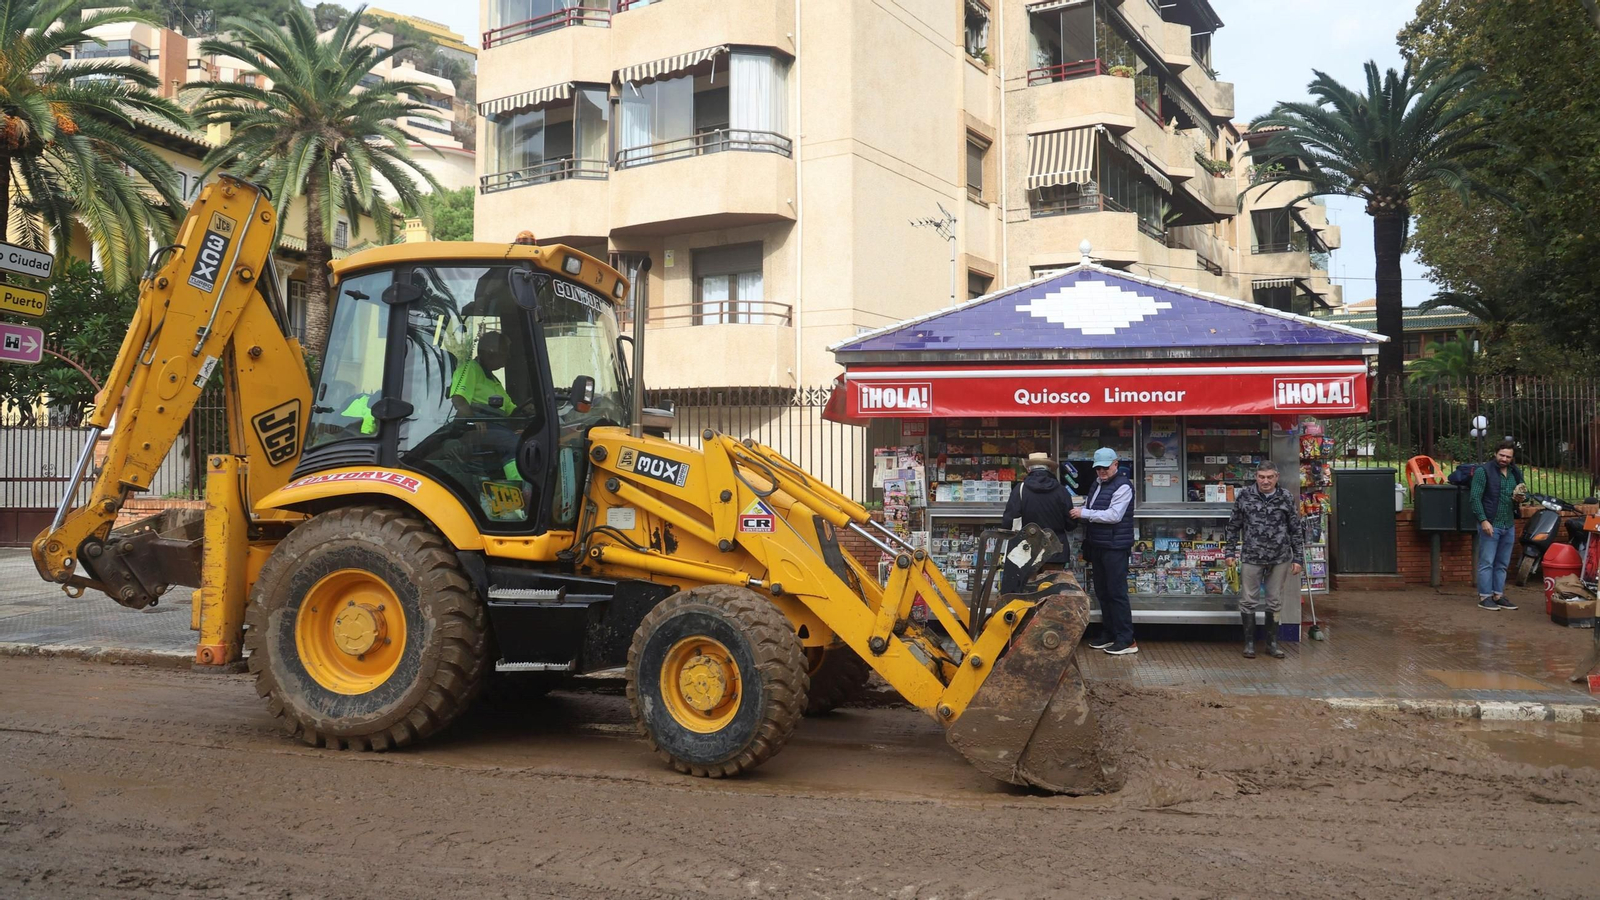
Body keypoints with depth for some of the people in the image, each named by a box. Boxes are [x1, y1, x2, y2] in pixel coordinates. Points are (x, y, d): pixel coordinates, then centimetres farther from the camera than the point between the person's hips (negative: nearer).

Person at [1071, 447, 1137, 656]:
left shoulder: (1122, 486, -13)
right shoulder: (1097, 484, 14)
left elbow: (1114, 515, -22)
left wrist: (1084, 513, -20)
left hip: (1115, 547, -9)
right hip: (1097, 546, 9)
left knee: (1117, 593, -7)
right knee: (1102, 592, 13)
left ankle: (1126, 640, -2)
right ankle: (1108, 634, 23)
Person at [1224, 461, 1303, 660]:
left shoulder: (1286, 498, -1)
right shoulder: (1245, 495, -2)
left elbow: (1296, 530, 4)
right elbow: (1234, 526, 5)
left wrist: (1298, 558, 2)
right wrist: (1231, 552, 2)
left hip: (1280, 558, 1)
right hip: (1252, 557, -1)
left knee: (1275, 602, 9)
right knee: (1248, 600, 3)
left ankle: (1272, 643, 20)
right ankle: (1249, 642, 14)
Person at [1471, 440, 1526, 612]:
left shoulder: (1516, 473, 11)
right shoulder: (1483, 471, -7)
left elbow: (1521, 494, 22)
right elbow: (1475, 498, -12)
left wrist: (1519, 498, -3)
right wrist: (1483, 520, -19)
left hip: (1509, 526, 6)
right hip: (1490, 524, -6)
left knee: (1502, 564, 11)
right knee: (1487, 563, -4)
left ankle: (1498, 596, 17)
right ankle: (1484, 597, 1)